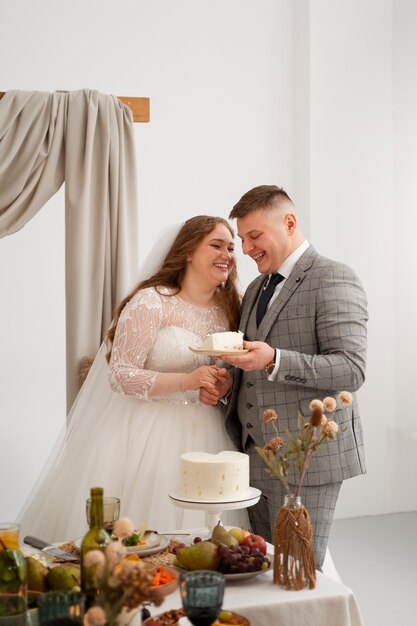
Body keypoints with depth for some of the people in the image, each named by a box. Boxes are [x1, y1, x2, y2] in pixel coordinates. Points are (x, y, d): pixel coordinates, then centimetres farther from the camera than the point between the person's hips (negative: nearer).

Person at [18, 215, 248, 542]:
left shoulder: (231, 308, 7)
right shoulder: (151, 302, -11)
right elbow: (120, 375, -13)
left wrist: (226, 383, -6)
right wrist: (186, 382, -23)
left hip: (202, 435, 5)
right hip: (146, 432, -5)